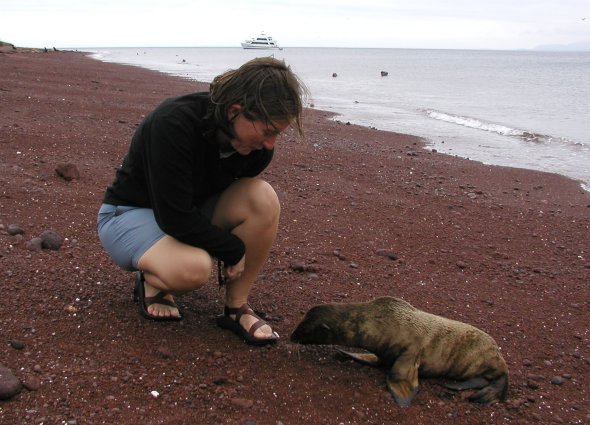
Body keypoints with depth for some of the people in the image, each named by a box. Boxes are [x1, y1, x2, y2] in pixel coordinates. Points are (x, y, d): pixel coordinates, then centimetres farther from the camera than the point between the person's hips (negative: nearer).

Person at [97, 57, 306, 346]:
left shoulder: (257, 145, -14)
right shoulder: (174, 123, -33)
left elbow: (241, 200, 6)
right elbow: (174, 218, -31)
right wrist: (233, 249, -21)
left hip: (193, 214, 6)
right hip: (129, 214, -6)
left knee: (263, 197, -24)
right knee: (194, 268, -38)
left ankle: (236, 308, -11)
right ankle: (152, 281, -1)